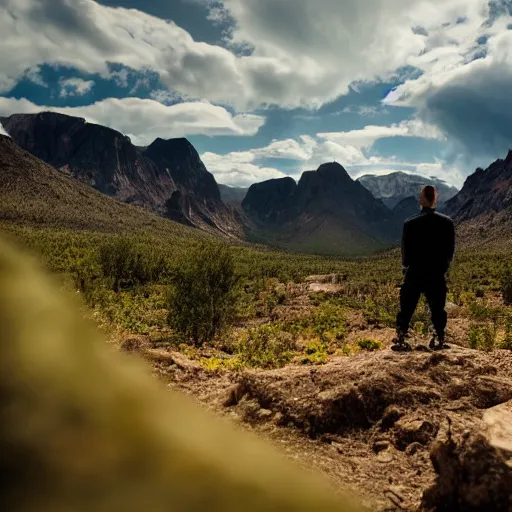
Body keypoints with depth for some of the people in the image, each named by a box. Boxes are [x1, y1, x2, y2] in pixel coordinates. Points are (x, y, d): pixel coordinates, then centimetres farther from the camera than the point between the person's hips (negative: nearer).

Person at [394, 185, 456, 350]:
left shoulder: (410, 223, -10)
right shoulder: (447, 222, -4)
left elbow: (405, 249, -4)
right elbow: (451, 249, 2)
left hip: (415, 273, -1)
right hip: (437, 274, 1)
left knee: (407, 308, 8)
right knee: (437, 308, 12)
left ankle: (400, 338, 11)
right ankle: (439, 340, 14)